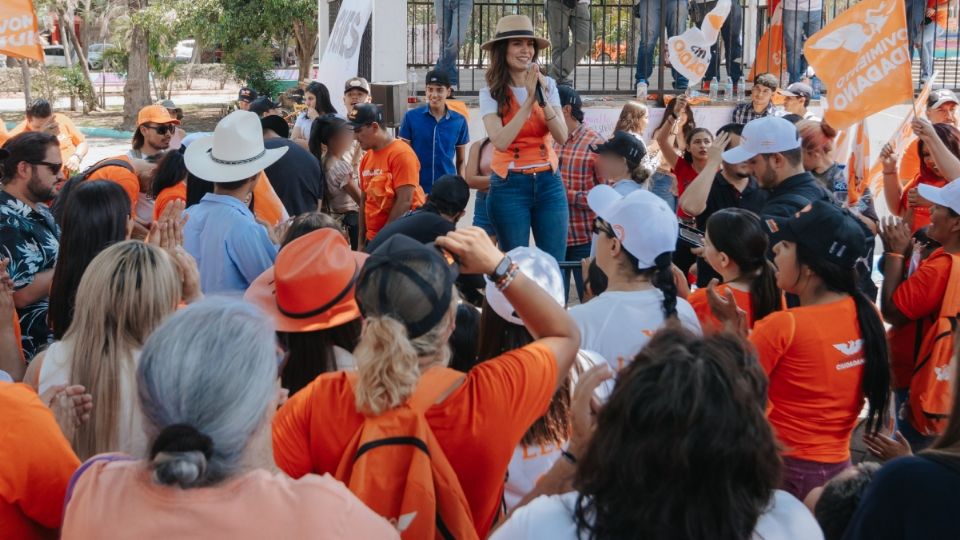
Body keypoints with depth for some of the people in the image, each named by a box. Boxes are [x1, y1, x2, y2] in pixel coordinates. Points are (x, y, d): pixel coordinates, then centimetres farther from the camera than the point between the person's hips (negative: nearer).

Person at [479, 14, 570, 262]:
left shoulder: (548, 85, 3)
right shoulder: (491, 93, -5)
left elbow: (562, 136, -6)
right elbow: (501, 142, -19)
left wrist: (543, 99, -19)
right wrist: (529, 100, -21)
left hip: (549, 183, 2)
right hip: (509, 186, -2)